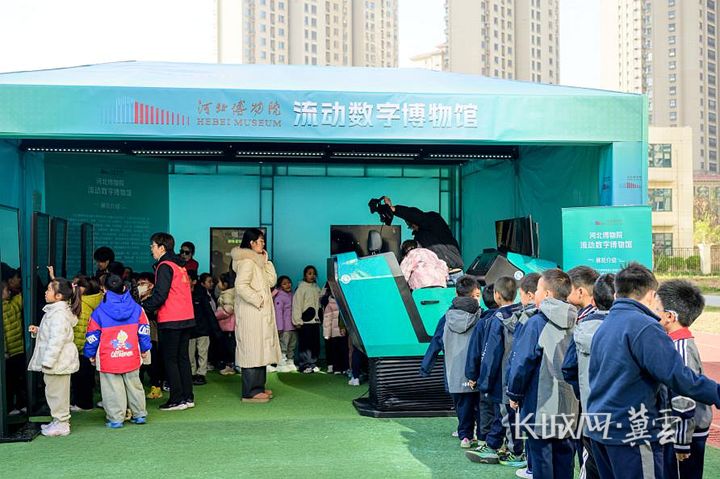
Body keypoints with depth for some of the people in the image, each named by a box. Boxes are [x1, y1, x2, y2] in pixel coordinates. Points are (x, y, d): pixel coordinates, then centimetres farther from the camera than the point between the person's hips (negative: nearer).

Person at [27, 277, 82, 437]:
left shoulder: (59, 314, -20)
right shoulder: (55, 310, 14)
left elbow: (57, 339, -24)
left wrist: (48, 361, -23)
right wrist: (38, 330, 12)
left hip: (58, 361, -10)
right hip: (57, 361, 10)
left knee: (56, 392, 0)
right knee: (54, 392, 18)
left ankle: (61, 424, 10)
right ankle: (59, 421, 28)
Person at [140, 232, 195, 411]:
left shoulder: (165, 266, -11)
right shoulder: (180, 265, 15)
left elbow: (160, 296, -18)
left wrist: (143, 307, -8)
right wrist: (152, 294, 17)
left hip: (170, 321, -8)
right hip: (186, 318, 8)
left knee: (170, 359, 0)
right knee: (183, 358, 13)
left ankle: (177, 400, 1)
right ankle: (188, 397, 16)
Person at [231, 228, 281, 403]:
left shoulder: (256, 261, 19)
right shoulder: (246, 261, -12)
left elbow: (271, 281, 14)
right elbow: (241, 286, -23)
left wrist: (266, 260, 9)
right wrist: (259, 300, -18)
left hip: (261, 314, 10)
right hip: (251, 314, -10)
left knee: (260, 350, 12)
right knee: (252, 349, -8)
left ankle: (258, 387, 19)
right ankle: (250, 392, -5)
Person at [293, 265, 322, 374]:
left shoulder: (316, 288, 14)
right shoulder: (301, 287, -4)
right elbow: (297, 304, -8)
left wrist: (320, 317, 9)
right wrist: (298, 321, -13)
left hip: (315, 320, 6)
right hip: (305, 321, -6)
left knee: (315, 344, 7)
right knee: (305, 344, -5)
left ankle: (313, 364, 16)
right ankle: (305, 365, 1)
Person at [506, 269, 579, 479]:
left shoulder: (536, 323, -14)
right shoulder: (574, 323, 2)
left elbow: (521, 363, -14)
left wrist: (514, 394, -2)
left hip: (540, 407, -5)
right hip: (569, 408, 6)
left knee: (541, 457, 4)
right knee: (564, 460, 15)